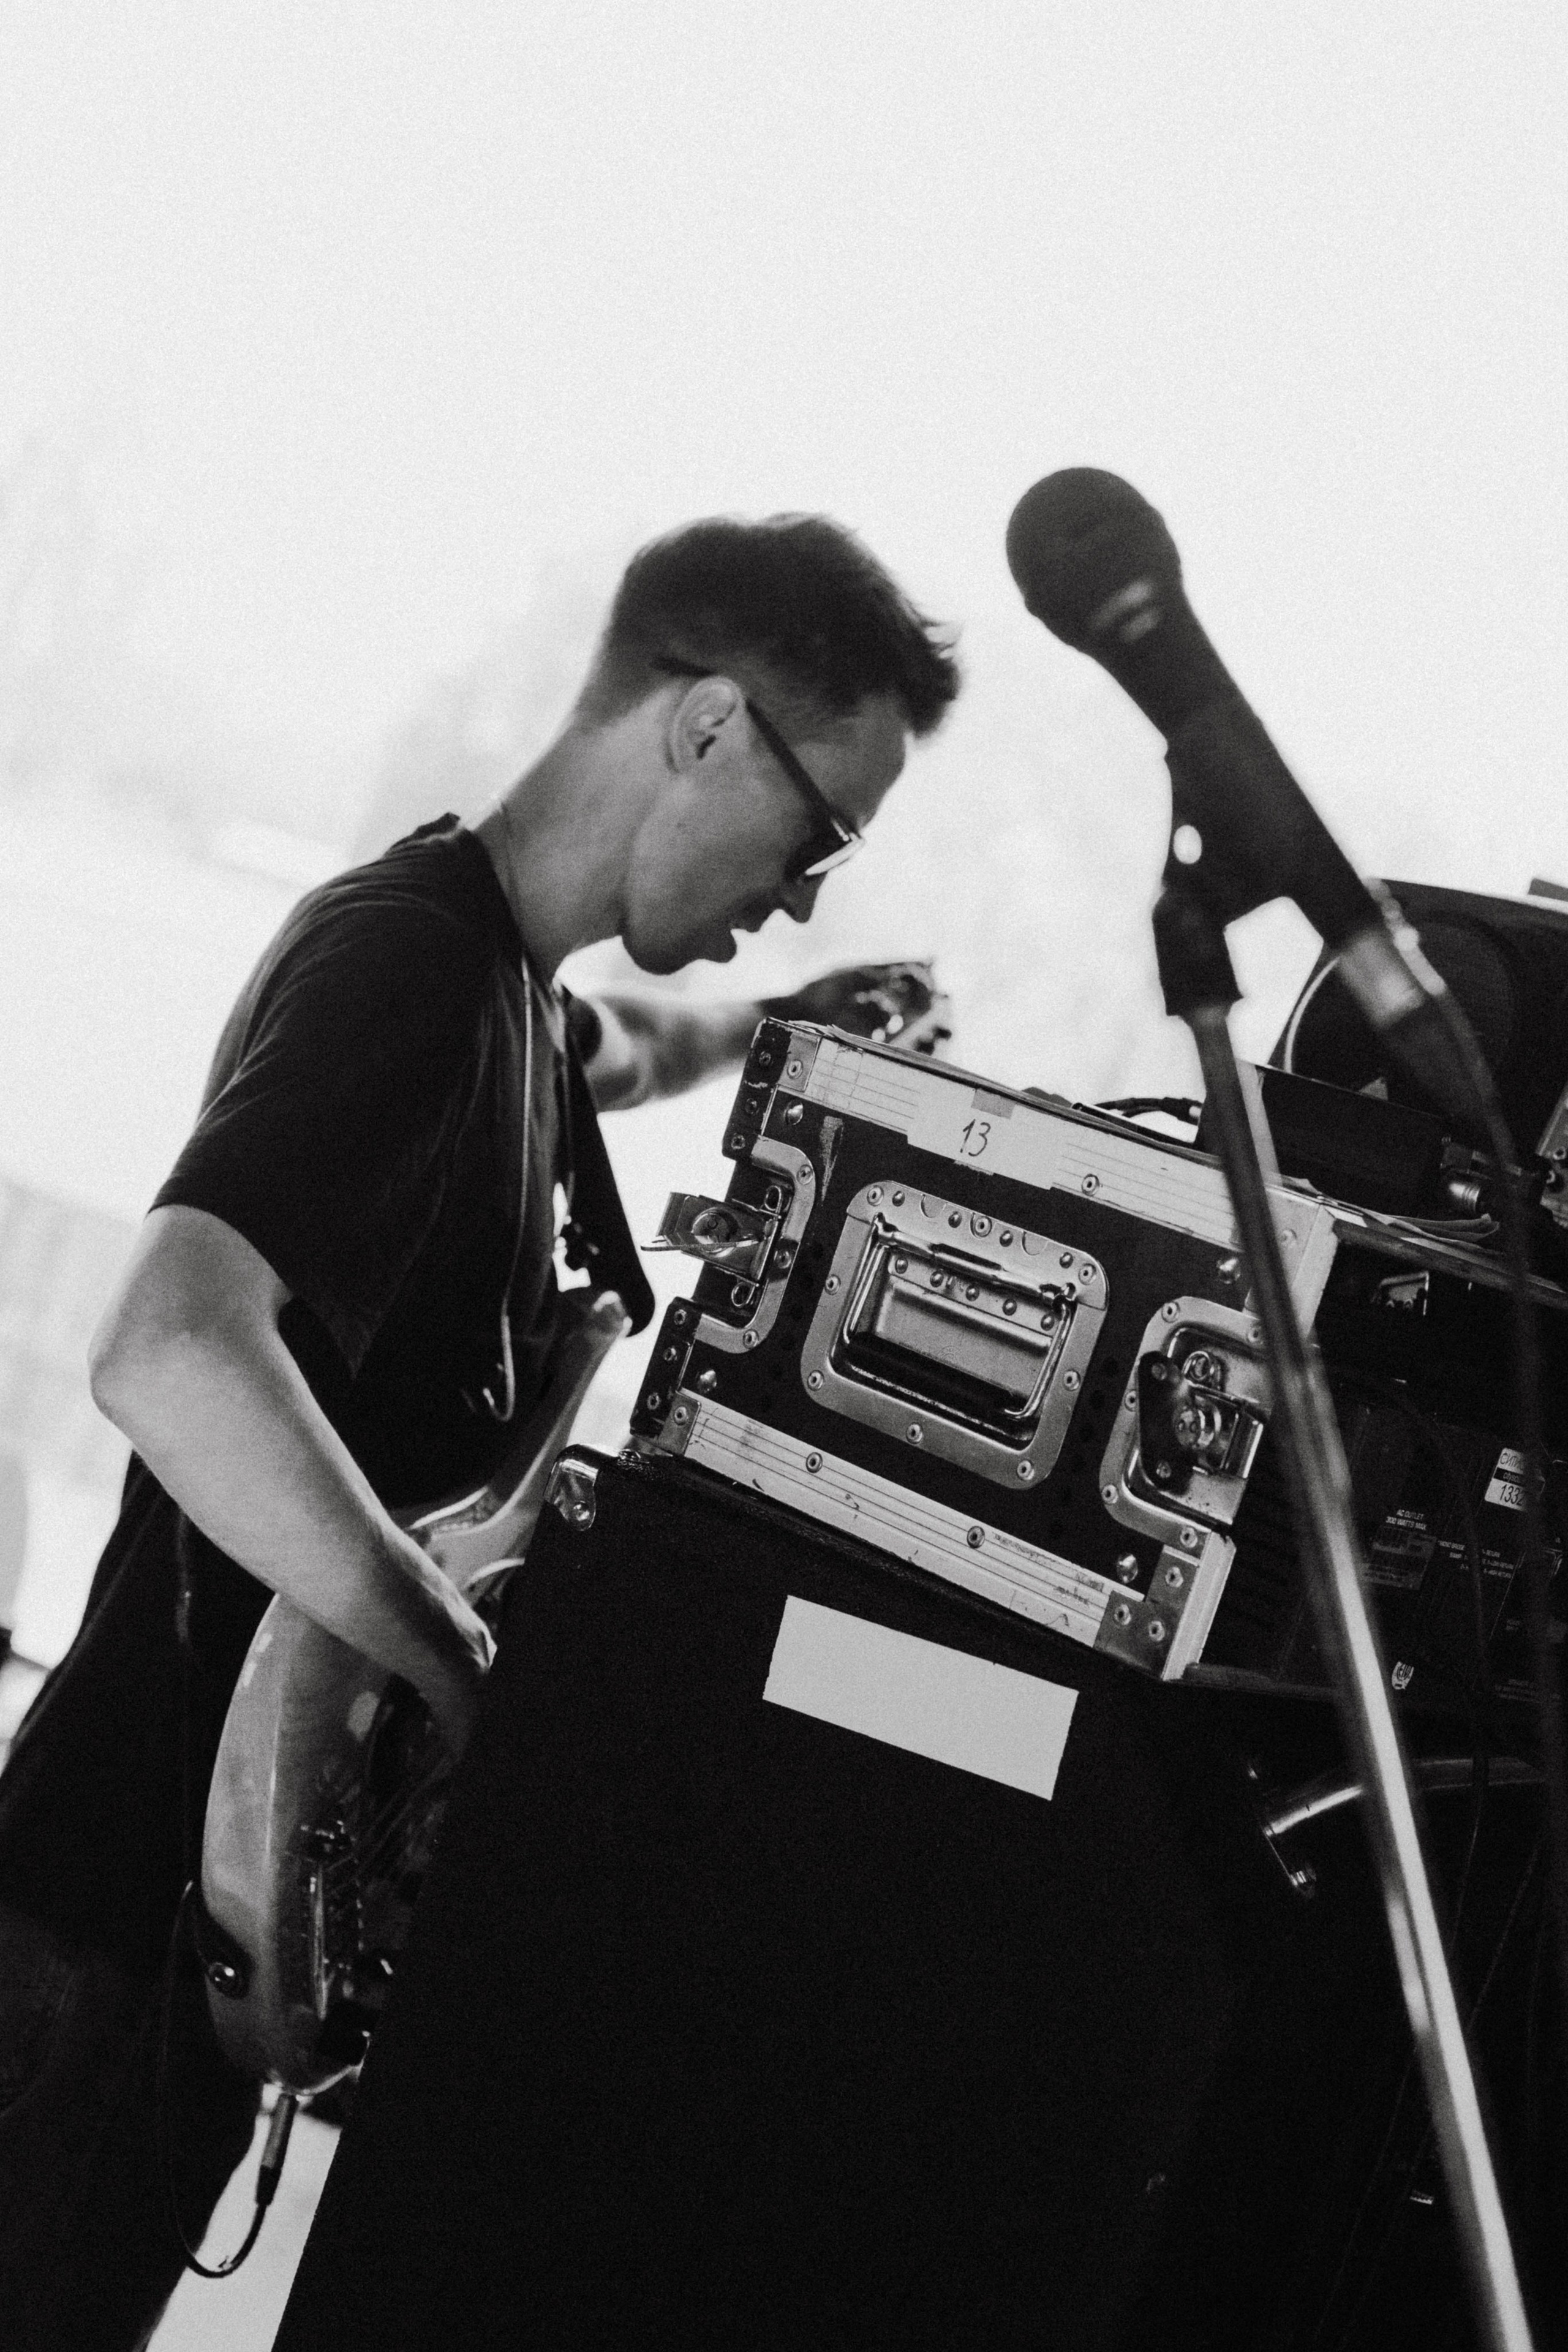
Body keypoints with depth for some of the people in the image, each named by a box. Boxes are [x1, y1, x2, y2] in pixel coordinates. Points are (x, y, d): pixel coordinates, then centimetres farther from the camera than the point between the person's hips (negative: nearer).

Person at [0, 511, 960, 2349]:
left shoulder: (499, 969, 10)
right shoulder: (404, 967, -22)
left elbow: (603, 1057, 38)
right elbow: (168, 1353, -39)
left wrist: (793, 1029, 22)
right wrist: (485, 1685, -33)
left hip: (217, 1866, 9)